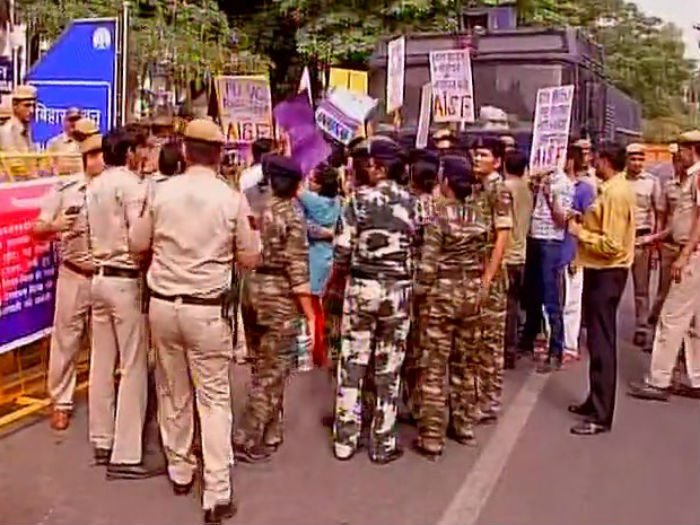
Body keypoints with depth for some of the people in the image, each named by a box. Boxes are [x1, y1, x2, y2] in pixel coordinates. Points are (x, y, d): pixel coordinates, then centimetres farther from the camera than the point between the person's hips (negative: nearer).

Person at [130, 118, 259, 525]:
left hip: (163, 304, 3)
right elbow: (250, 258, -1)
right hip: (207, 310, -2)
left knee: (174, 392, 18)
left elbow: (138, 243, 7)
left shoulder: (161, 192, -4)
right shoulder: (232, 199, -10)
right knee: (214, 398, 5)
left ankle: (180, 471, 34)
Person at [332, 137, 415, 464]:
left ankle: (345, 440, 16)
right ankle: (383, 444, 17)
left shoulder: (360, 199, -6)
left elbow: (343, 250, -7)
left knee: (352, 364, 9)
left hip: (361, 287, -1)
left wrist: (334, 282, 8)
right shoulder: (412, 203, 0)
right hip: (397, 291, 1)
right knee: (388, 369, 9)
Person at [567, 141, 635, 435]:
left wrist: (580, 233, -15)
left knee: (602, 344, -6)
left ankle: (601, 416, -1)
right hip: (602, 271, 10)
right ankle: (596, 401, 29)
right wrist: (585, 224, 8)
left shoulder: (615, 193, -19)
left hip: (606, 274, -10)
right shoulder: (615, 189, 12)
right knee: (597, 341, 17)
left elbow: (611, 245, -24)